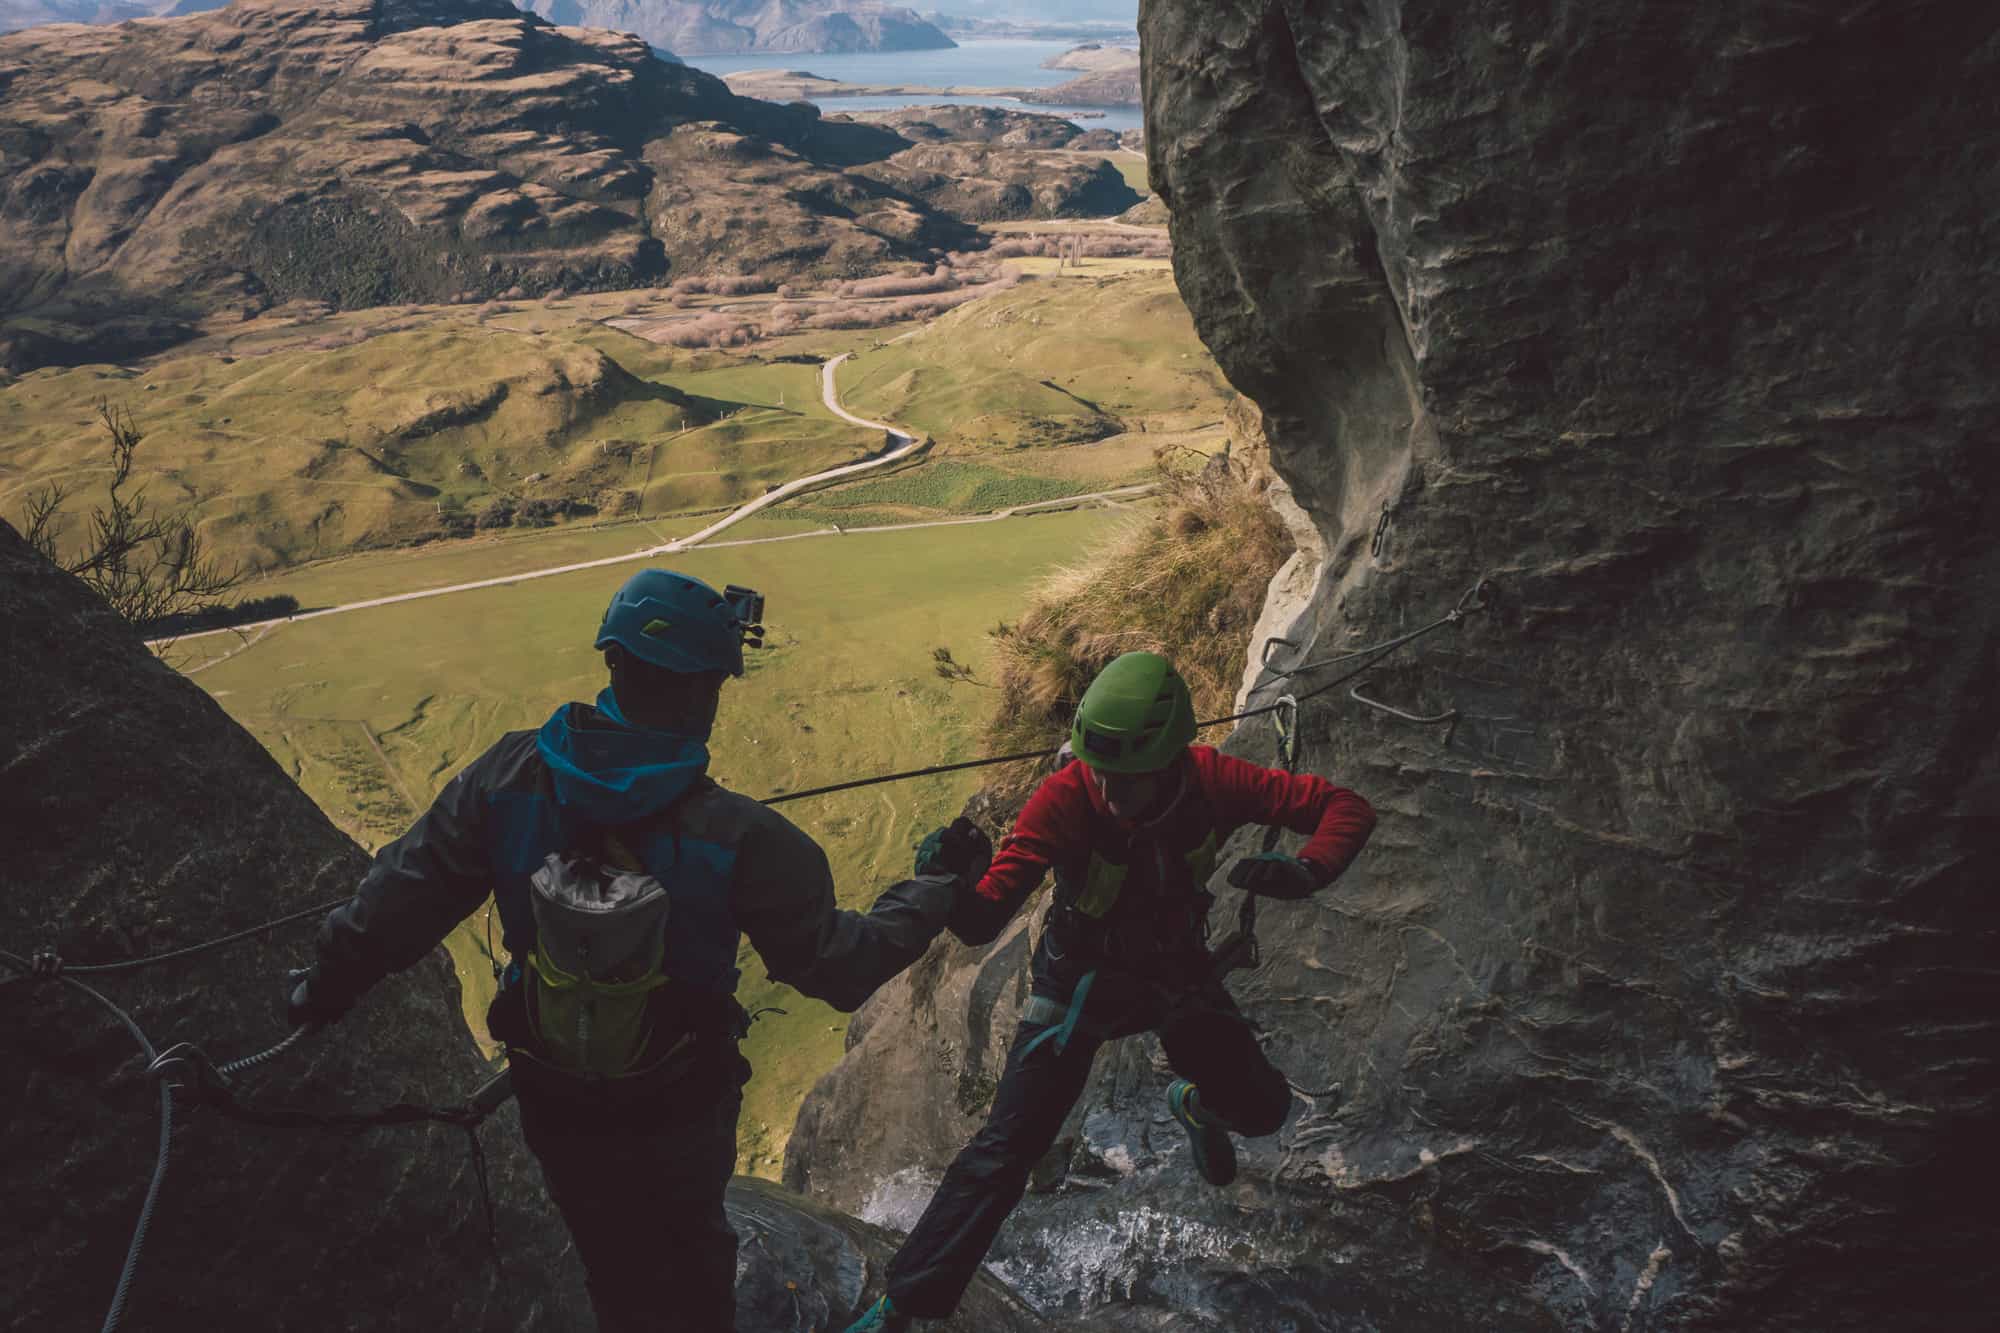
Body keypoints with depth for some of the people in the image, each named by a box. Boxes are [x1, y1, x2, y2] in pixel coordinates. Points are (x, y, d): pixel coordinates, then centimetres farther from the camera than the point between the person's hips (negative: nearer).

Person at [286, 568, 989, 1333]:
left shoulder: (509, 781, -23)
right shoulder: (738, 838, -32)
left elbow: (406, 895, -10)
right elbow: (840, 966, -21)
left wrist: (330, 983, 10)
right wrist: (935, 886, -6)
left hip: (555, 1108, 3)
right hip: (682, 1117, -2)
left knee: (618, 1272, 30)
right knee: (690, 1249, 31)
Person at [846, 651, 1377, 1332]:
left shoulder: (1211, 782, -25)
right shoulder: (1064, 798, -32)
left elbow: (1347, 807, -19)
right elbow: (981, 923, -37)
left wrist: (1307, 871, -39)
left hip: (1178, 972, 3)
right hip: (1081, 981, -3)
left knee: (1261, 1108, 3)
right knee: (1004, 1150, -10)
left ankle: (1194, 1104, 40)